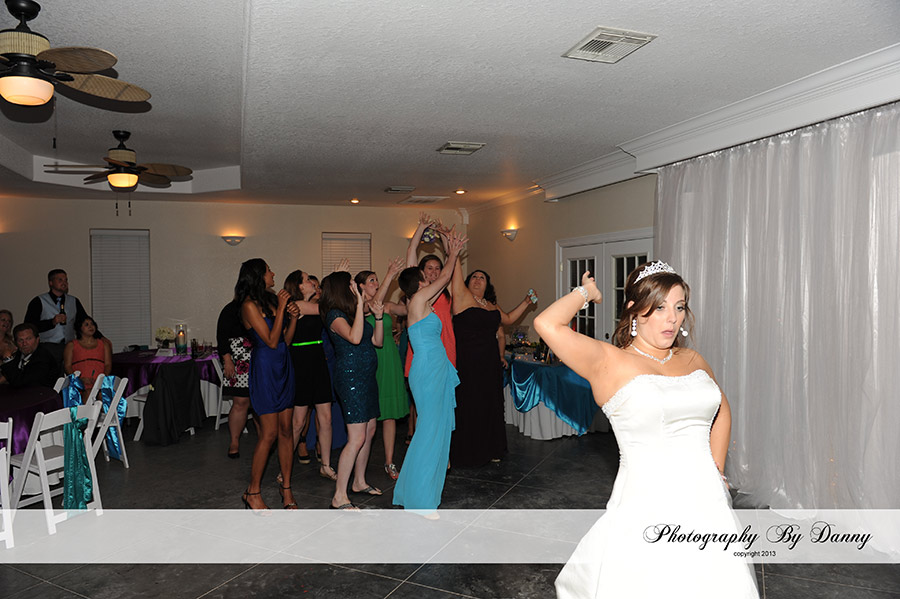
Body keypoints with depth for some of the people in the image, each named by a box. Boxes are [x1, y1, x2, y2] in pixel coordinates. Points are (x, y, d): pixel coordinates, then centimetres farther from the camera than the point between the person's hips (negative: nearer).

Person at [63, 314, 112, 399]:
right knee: (88, 392, -35)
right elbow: (67, 366, 8)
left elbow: (108, 364, 14)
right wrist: (80, 379, -10)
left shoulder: (103, 343, 24)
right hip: (80, 383, -1)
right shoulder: (71, 345, 19)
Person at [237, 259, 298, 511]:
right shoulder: (250, 305, -11)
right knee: (269, 433, -5)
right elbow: (271, 341, -16)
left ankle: (286, 488, 17)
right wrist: (281, 308, -14)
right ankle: (252, 493, 10)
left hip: (283, 367, 8)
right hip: (265, 368, -7)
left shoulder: (270, 299, 13)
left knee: (286, 429, 8)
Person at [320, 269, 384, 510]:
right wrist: (360, 303, -26)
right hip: (350, 377, -9)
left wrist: (378, 317, 4)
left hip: (366, 376, 9)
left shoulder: (353, 313, 15)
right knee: (357, 438, -11)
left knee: (369, 432, 14)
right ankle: (339, 497, -4)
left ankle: (359, 482, 29)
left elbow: (377, 341, 17)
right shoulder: (335, 315, -12)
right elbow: (355, 338, -31)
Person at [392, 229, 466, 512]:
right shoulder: (418, 300, -9)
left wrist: (452, 252, 26)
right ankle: (419, 493, 5)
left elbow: (444, 281, 25)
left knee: (438, 426, 12)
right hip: (428, 370, -10)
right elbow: (445, 277, -1)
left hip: (437, 370, 10)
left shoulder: (422, 304, 14)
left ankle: (424, 485, 23)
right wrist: (453, 254, 15)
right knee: (430, 428, -5)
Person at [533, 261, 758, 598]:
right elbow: (547, 324, -23)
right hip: (646, 505, -5)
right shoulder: (609, 362, -9)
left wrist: (717, 471, 17)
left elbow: (721, 411, 27)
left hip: (705, 503, 6)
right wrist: (585, 293, -4)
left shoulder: (692, 360, 9)